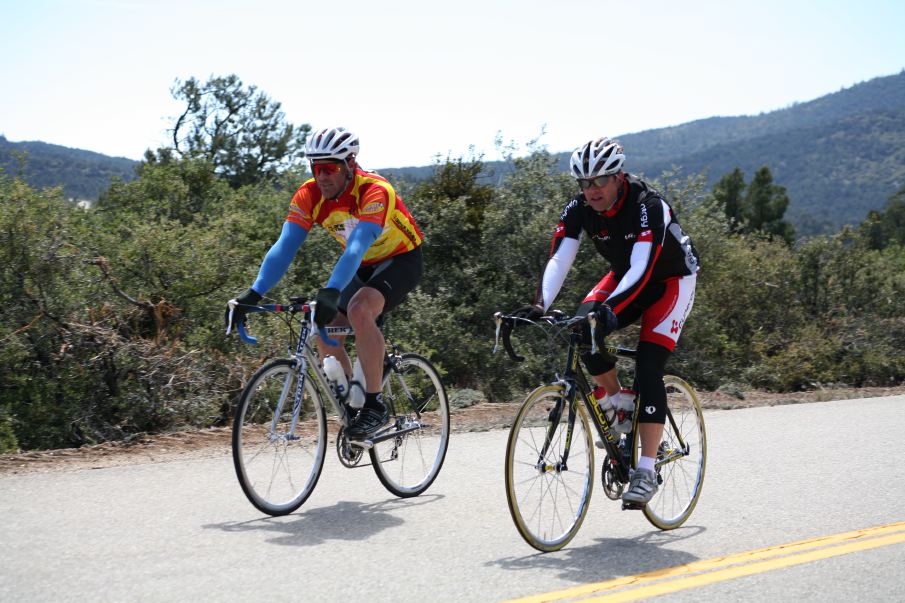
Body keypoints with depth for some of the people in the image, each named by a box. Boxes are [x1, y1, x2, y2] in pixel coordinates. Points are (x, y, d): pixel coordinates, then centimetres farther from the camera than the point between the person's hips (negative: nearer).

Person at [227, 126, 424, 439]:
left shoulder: (375, 191, -32)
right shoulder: (309, 195, -15)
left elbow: (357, 247, -45)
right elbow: (284, 247, -23)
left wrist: (330, 292, -59)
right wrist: (254, 292, -36)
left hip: (401, 260, -7)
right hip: (363, 267, 7)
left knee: (360, 309, -33)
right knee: (324, 329, -7)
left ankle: (375, 405, -23)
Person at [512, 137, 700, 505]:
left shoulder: (649, 207, -33)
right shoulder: (579, 209, -18)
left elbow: (643, 268, -43)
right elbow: (559, 259, -26)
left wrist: (610, 308, -58)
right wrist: (540, 305, -44)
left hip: (671, 279, -5)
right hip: (626, 276, 5)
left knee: (648, 367, -19)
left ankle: (646, 472, -17)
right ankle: (621, 403, 2)